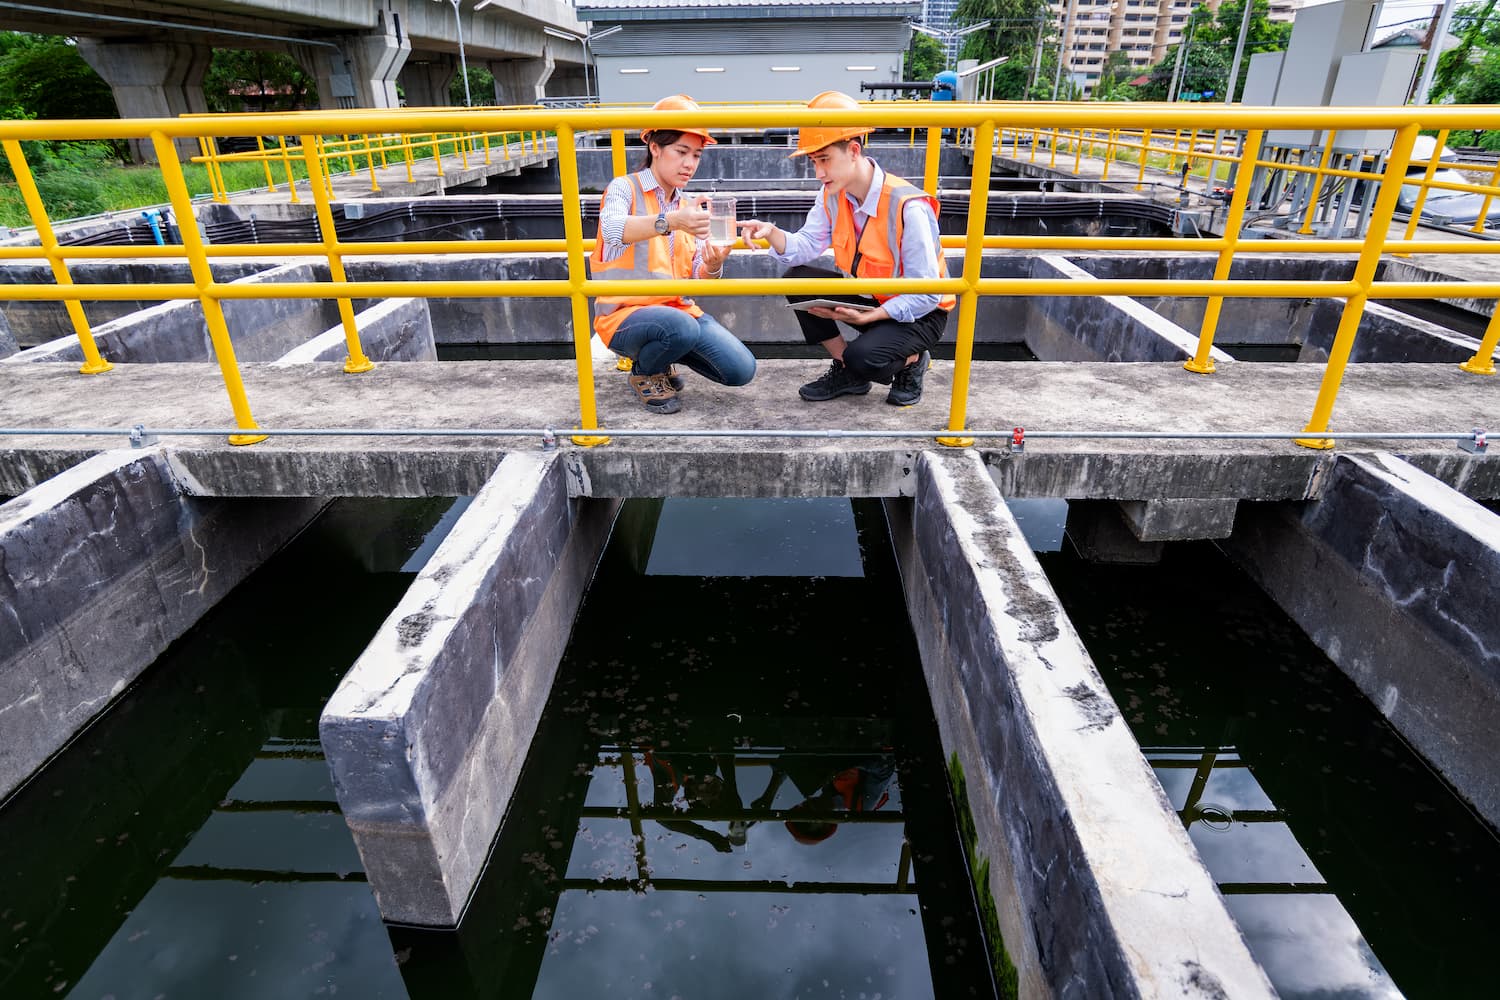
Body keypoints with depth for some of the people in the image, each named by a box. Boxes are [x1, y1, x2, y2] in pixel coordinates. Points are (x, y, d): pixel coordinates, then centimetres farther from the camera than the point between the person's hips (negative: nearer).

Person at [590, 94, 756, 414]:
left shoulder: (690, 206, 13)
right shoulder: (624, 188, -4)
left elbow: (697, 278, 5)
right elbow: (613, 230, -29)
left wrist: (712, 266, -19)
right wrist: (669, 221, -46)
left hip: (678, 309, 6)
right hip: (624, 314, -6)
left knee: (741, 369, -11)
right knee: (680, 326, -38)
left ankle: (664, 356, 15)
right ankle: (645, 373, -2)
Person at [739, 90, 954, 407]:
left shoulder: (908, 207, -28)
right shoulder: (833, 196, -6)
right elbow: (807, 246, -9)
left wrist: (868, 317, -34)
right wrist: (771, 233, -29)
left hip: (920, 312, -7)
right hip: (867, 296, 7)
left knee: (863, 357, -34)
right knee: (797, 280, -12)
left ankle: (912, 360, 4)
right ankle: (846, 371, 2)